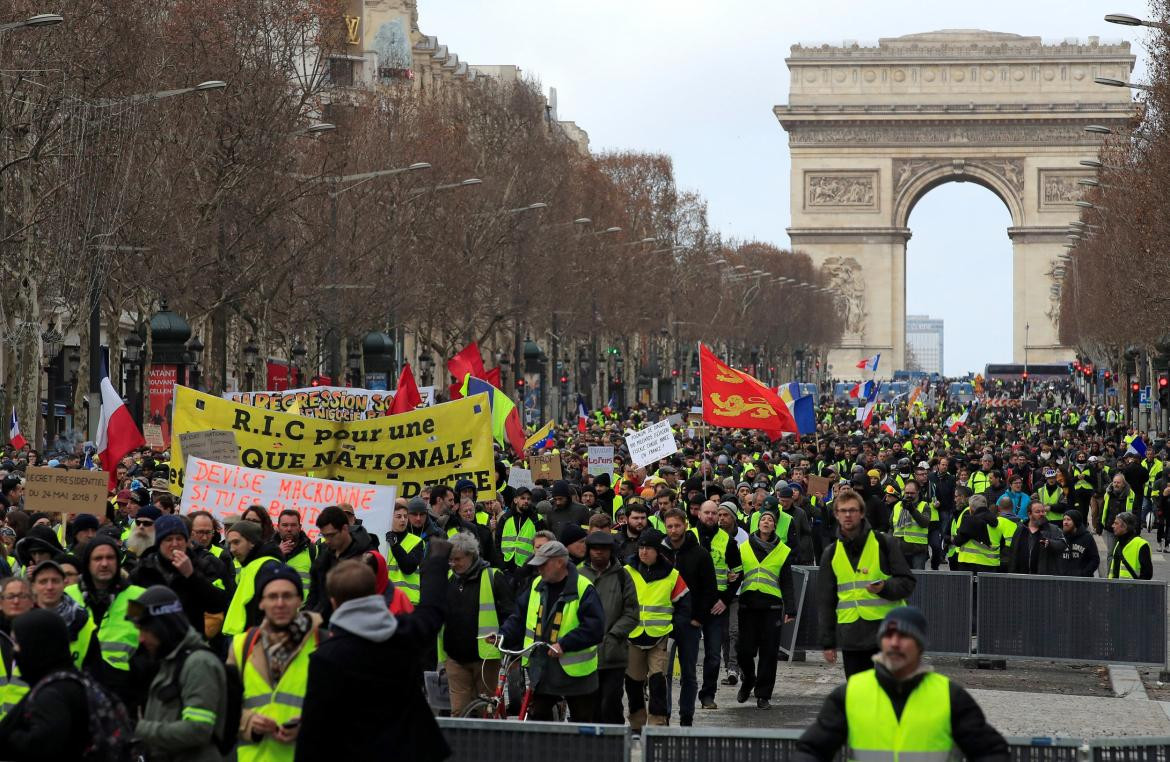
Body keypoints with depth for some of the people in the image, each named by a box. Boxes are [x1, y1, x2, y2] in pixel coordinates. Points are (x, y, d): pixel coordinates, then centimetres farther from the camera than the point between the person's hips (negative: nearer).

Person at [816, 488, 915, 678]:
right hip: (851, 638, 4)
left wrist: (885, 588, -20)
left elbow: (907, 583, 1)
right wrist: (828, 642, 10)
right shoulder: (831, 554, 12)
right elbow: (826, 601, 15)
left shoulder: (884, 543, 2)